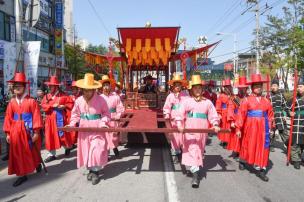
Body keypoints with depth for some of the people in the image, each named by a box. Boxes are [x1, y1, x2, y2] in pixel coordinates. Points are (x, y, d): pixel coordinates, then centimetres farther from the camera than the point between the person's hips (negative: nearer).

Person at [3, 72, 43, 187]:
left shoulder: (31, 101, -9)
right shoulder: (12, 102, 3)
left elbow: (36, 116, -11)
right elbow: (8, 118, 5)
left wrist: (36, 131, -14)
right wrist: (8, 133, 3)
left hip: (28, 130, -4)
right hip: (16, 131, 4)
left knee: (33, 150, 13)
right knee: (18, 154, 9)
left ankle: (38, 164, 42)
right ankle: (22, 174, 21)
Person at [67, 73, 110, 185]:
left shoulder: (101, 100, -12)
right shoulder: (79, 100, -2)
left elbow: (106, 114, -3)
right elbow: (75, 114, 9)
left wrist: (103, 122, -19)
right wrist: (72, 124, -4)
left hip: (97, 129, -4)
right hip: (84, 129, 4)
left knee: (96, 150, -8)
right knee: (85, 150, 11)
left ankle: (96, 171, 9)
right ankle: (90, 169, 29)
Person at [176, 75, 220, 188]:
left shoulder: (207, 102, 7)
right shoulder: (186, 101, 1)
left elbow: (213, 115, 2)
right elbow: (180, 114, -8)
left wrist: (215, 125, -14)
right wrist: (179, 124, -23)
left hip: (202, 130, 3)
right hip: (189, 129, -2)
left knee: (199, 149, 14)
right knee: (192, 150, -8)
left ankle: (195, 168, 36)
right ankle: (195, 175, -7)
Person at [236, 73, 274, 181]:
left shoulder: (266, 101, 5)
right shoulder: (247, 100, -6)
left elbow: (270, 115, 11)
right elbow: (241, 114, -9)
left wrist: (269, 127, 7)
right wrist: (238, 128, -11)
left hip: (263, 128, 3)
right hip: (250, 127, -3)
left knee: (263, 147, 3)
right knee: (248, 145, 11)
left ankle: (260, 170, 12)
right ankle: (242, 161, 37)